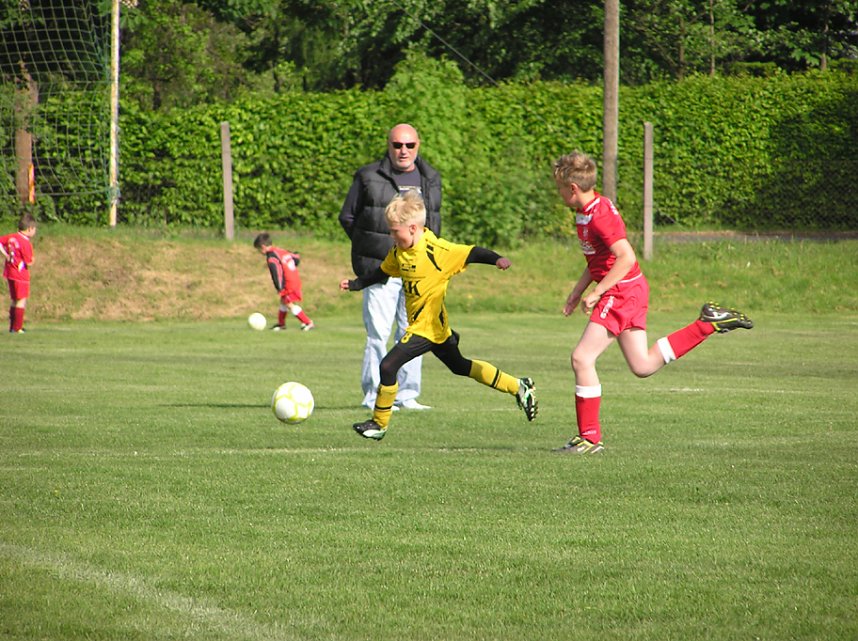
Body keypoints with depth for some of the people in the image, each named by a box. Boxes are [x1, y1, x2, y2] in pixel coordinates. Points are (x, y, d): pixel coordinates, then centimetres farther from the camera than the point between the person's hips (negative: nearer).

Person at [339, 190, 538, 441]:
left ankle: (379, 423, 2)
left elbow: (471, 253, -26)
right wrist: (356, 284, 22)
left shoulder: (436, 250, -22)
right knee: (460, 366, 22)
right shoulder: (398, 252, 4)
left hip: (429, 327, -10)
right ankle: (518, 387, 32)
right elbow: (383, 272, 22)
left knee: (388, 366, -13)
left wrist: (497, 259, -41)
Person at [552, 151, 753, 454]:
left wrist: (596, 292, -24)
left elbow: (626, 258, -27)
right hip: (630, 292, 10)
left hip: (622, 293, -10)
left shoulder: (600, 216, -20)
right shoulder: (587, 212, 11)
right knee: (643, 366, 15)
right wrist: (577, 291, 19)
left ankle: (589, 438, -6)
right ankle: (708, 324, 19)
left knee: (582, 358, -11)